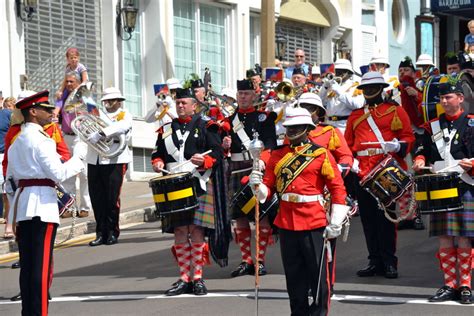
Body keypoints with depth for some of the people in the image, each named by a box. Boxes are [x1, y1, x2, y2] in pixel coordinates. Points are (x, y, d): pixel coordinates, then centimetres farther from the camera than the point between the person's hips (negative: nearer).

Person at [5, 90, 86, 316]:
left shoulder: (17, 141, 16)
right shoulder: (40, 139, -12)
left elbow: (10, 178, 20)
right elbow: (58, 173, -16)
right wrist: (78, 157, -5)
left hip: (21, 204, 9)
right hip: (42, 206, -9)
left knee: (28, 265, 12)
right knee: (41, 266, -7)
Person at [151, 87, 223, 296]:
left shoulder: (205, 126, 5)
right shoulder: (166, 129, 18)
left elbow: (217, 153, -1)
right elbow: (157, 152, 21)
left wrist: (204, 161, -20)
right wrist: (157, 163, -1)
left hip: (198, 185, -3)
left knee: (196, 230, -5)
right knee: (179, 231, 2)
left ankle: (197, 278, 2)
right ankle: (184, 279, 8)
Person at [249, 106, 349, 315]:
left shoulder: (321, 154, -2)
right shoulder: (278, 155, 9)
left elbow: (338, 188, -3)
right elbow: (268, 188, 8)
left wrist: (335, 223, -8)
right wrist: (258, 186, -16)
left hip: (314, 223, -4)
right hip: (286, 223, 4)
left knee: (318, 272, 0)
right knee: (293, 274, 11)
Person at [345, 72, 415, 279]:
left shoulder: (396, 111, 6)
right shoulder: (355, 116, 18)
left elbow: (408, 137, 2)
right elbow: (348, 144, 19)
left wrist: (398, 146, -18)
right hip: (362, 174, 4)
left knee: (385, 217, -5)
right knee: (368, 219, 5)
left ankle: (389, 262, 1)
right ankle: (375, 262, 12)